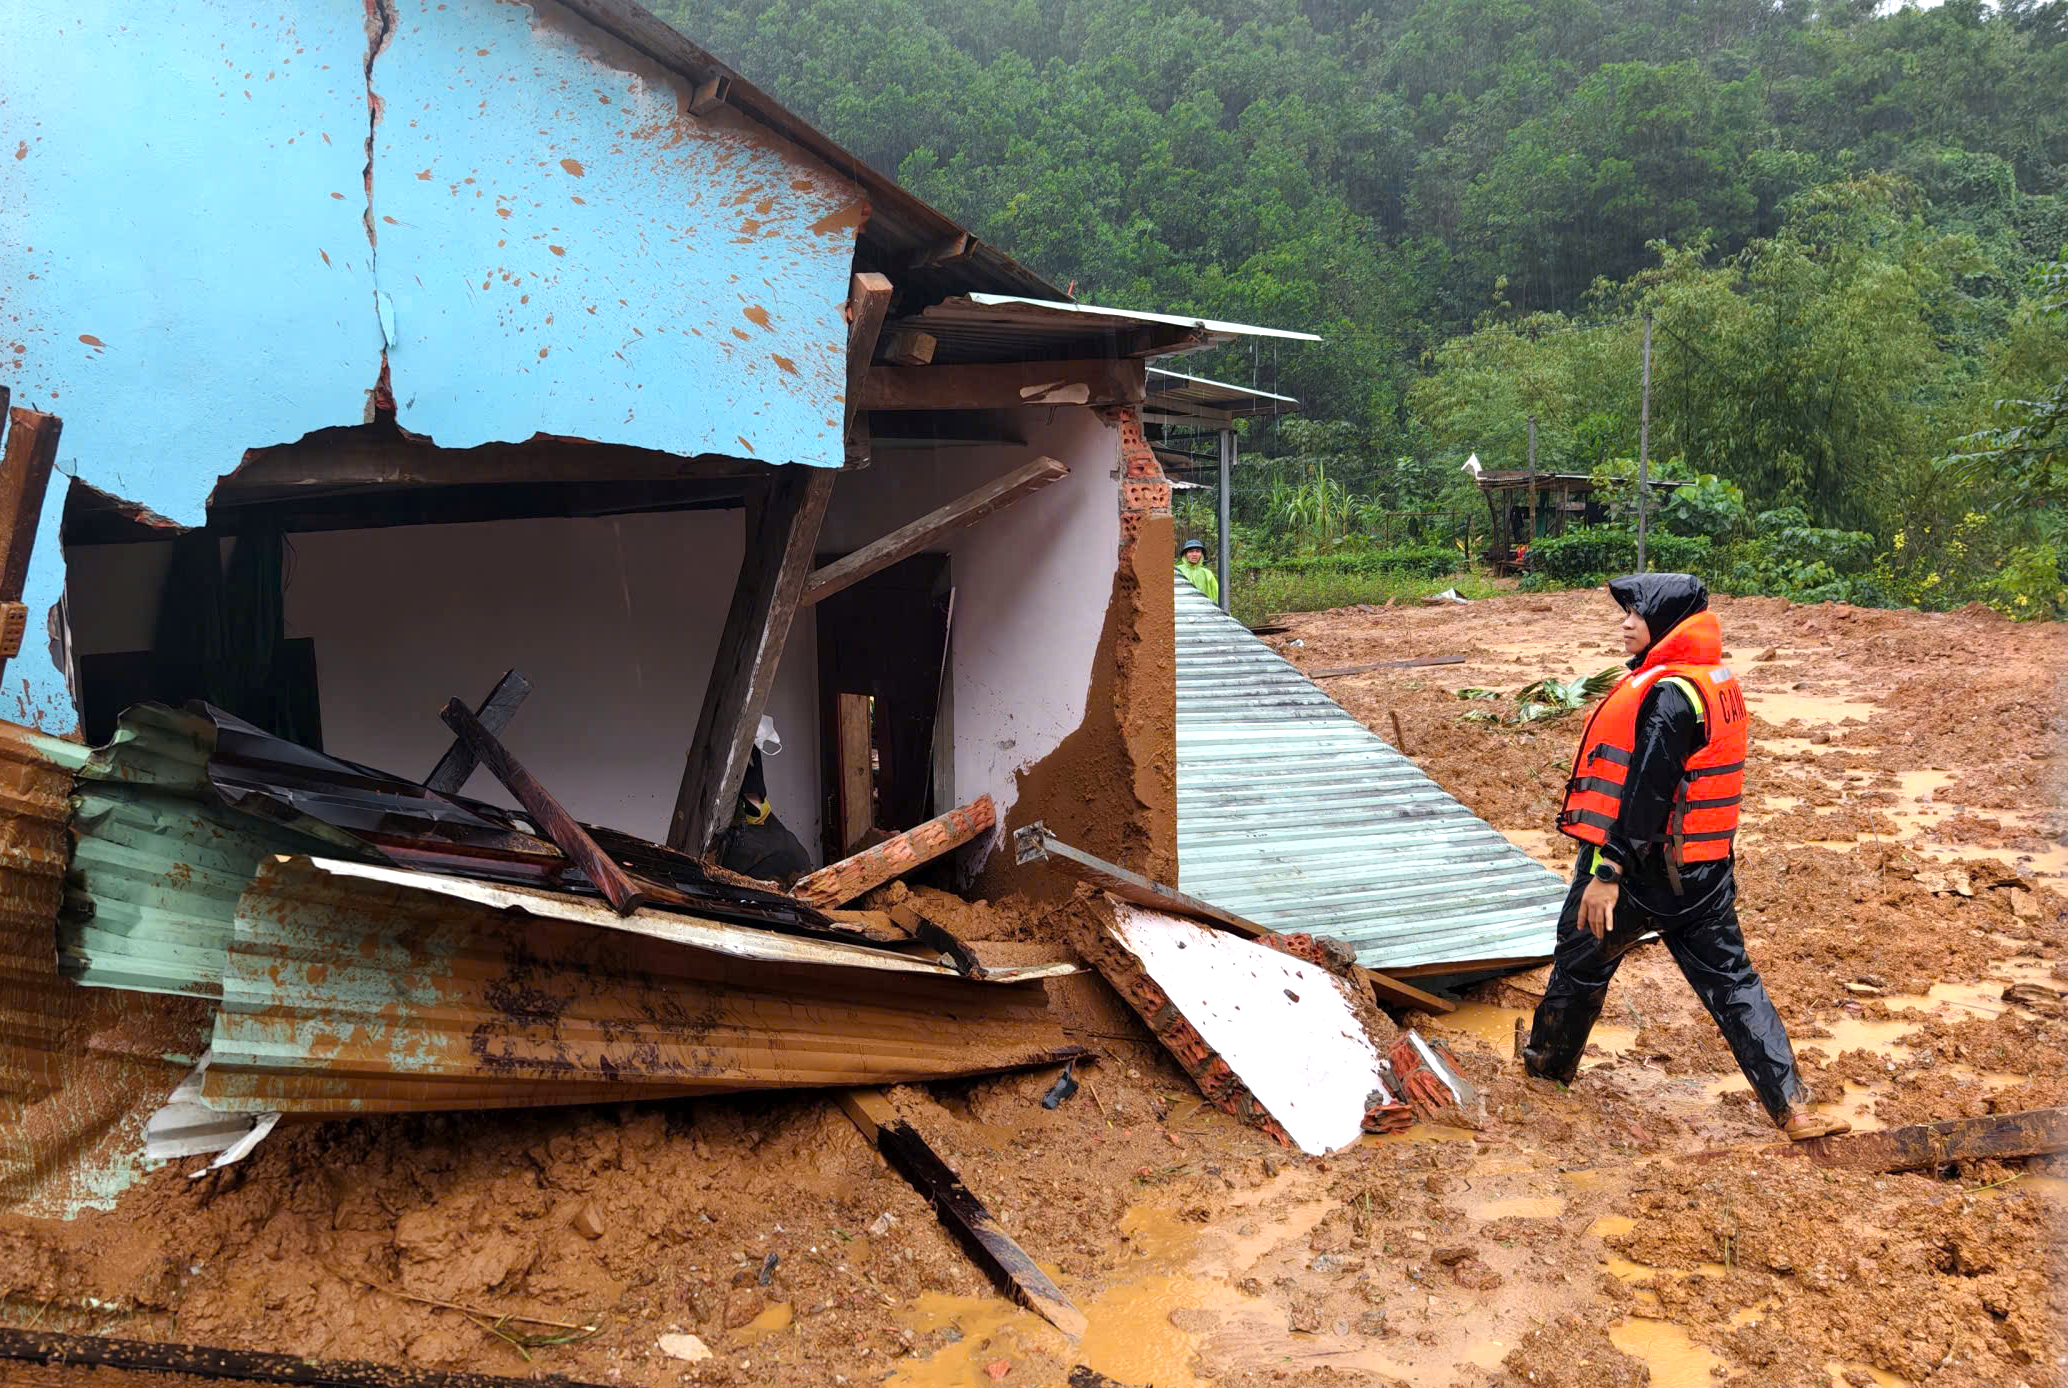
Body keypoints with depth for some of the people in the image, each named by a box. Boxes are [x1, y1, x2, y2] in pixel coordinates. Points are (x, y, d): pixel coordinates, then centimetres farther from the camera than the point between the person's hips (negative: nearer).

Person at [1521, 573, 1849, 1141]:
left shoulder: (1667, 693, -21)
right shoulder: (1719, 680, 9)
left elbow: (1647, 791, -25)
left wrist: (1608, 871, -24)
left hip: (1645, 865, -8)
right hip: (1705, 869, 8)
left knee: (1581, 957, 14)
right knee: (1730, 980, 10)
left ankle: (1548, 1062, 33)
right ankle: (1792, 1107, 7)